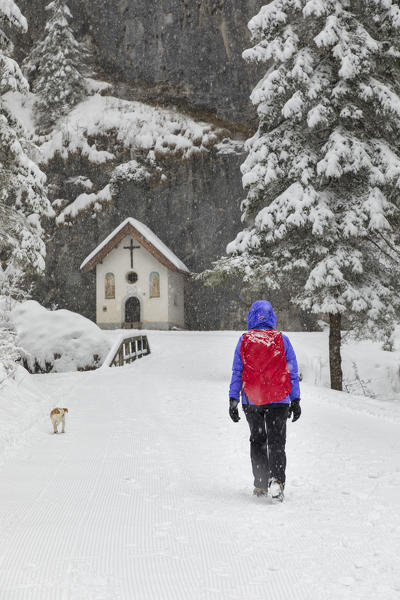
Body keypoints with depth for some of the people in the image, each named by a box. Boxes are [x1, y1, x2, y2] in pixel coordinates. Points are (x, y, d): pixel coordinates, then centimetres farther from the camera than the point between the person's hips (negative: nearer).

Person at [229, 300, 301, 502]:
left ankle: (261, 485, 14)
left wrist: (233, 400, 4)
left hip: (252, 400, 1)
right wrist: (295, 400, 7)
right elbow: (292, 372, 2)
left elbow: (237, 372, 1)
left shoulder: (244, 340, 0)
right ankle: (276, 480, -22)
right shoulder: (282, 339, 0)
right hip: (278, 400, -1)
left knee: (257, 441, 15)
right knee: (276, 441, 1)